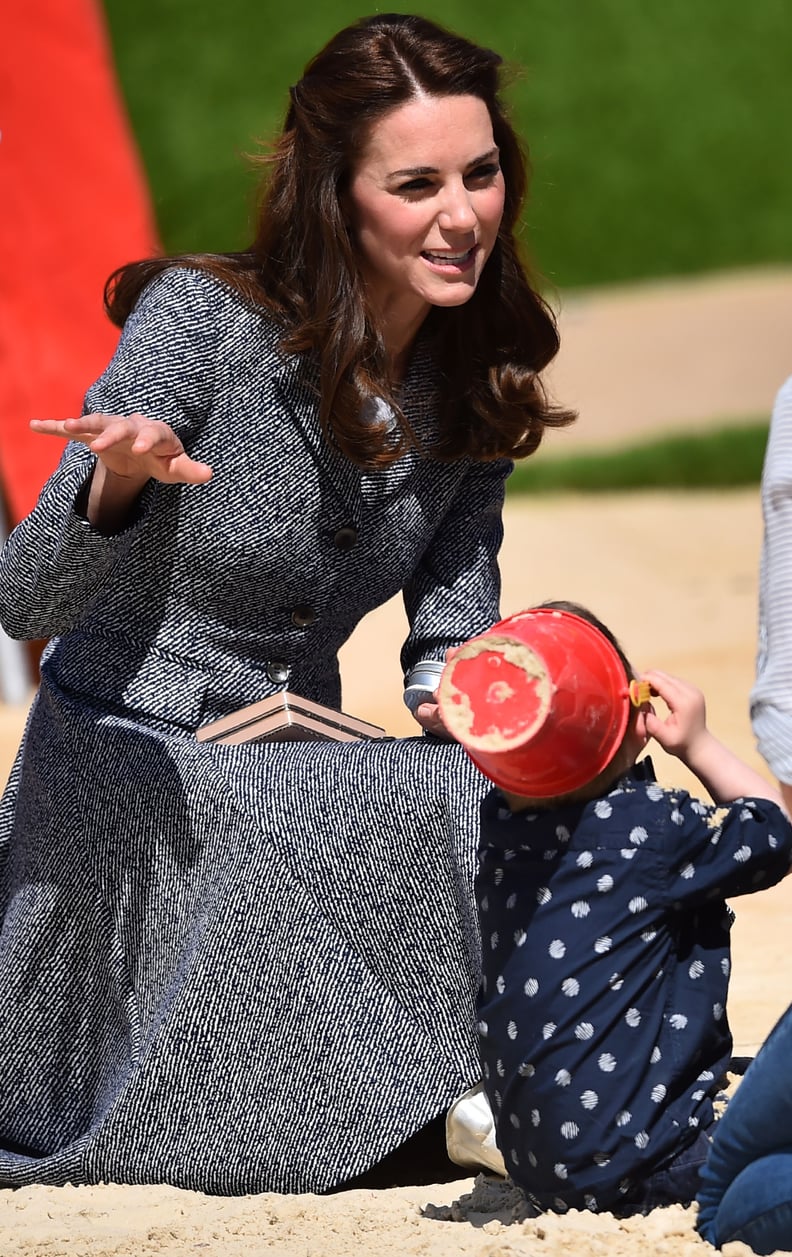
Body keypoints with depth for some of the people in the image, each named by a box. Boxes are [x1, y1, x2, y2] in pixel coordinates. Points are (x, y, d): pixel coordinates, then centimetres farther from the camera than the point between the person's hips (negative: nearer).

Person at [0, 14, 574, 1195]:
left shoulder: (472, 380, 0)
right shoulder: (200, 322, -17)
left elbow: (452, 629, 6)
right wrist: (118, 483, -40)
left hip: (295, 776, 5)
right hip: (126, 764, -5)